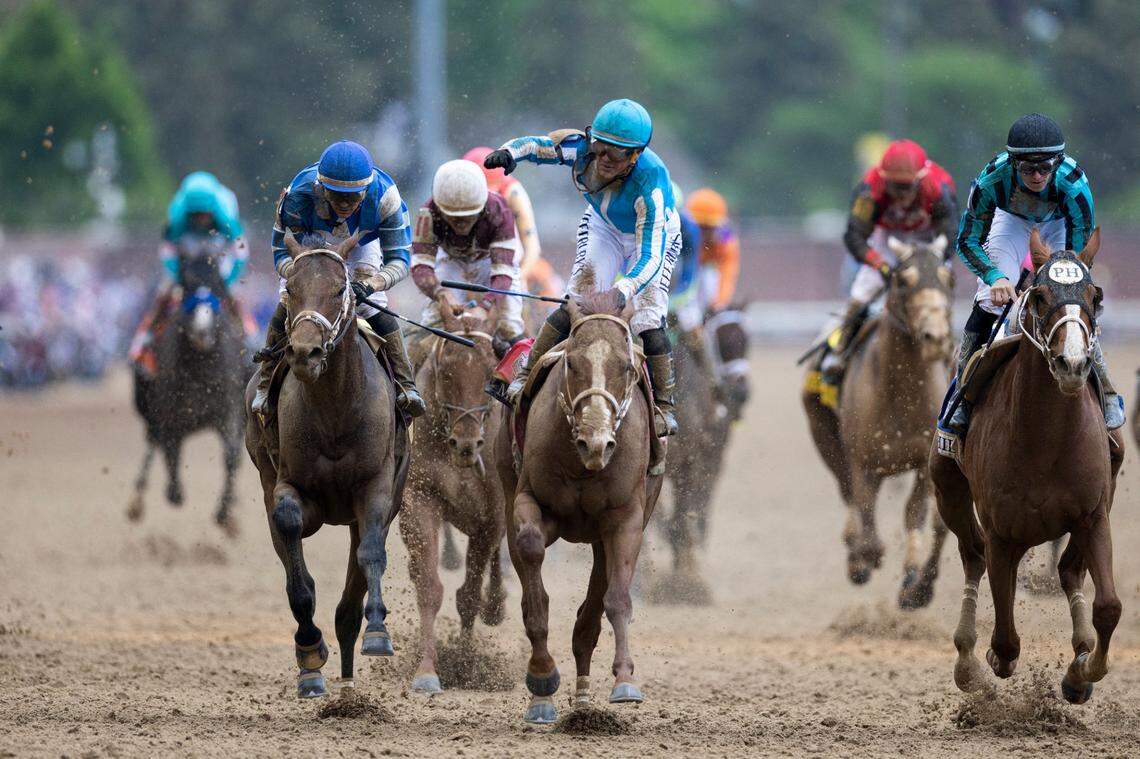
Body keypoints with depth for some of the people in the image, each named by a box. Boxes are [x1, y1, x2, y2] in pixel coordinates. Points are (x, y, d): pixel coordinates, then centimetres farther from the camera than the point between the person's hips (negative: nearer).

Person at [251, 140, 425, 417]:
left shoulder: (385, 196, -38)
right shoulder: (298, 196, -40)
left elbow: (399, 259, -35)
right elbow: (282, 254, -33)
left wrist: (370, 285, -55)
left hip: (362, 246, 0)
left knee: (377, 310, -17)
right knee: (286, 308, -16)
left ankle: (405, 387, -7)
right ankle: (266, 386, -2)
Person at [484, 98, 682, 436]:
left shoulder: (650, 182, -43)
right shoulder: (580, 147, -31)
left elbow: (650, 257, -47)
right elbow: (535, 145, -11)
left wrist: (619, 294, -64)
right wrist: (509, 153, -35)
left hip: (653, 236, -3)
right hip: (603, 227, 3)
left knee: (648, 324, -14)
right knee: (575, 304, -11)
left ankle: (664, 404, 3)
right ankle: (527, 375, 0)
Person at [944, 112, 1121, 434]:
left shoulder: (1074, 184, -41)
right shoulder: (992, 179, -38)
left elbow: (1078, 255, -29)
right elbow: (967, 242, -27)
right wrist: (995, 276, -42)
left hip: (1060, 224, -1)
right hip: (1012, 220, 1)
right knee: (988, 301, -14)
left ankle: (1107, 395, 0)